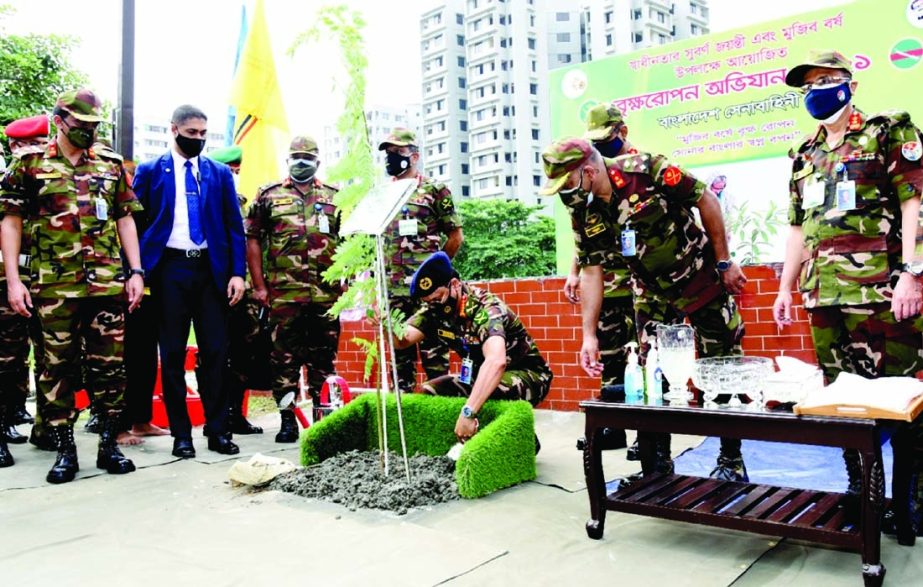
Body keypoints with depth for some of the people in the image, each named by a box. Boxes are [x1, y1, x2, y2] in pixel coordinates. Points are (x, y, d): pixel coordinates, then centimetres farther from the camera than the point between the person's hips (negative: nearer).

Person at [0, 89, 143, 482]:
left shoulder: (111, 166, 12)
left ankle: (109, 445, 16)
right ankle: (65, 451, 15)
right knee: (58, 368, 5)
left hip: (108, 284, 2)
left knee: (110, 365, 4)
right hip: (54, 286, -2)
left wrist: (136, 271, 3)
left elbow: (125, 220, 13)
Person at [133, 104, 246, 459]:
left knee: (215, 351, 2)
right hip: (169, 268, -1)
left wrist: (237, 272, -2)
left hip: (211, 269, 1)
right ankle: (181, 434, 12)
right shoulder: (150, 171, 7)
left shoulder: (220, 173, 11)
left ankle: (218, 431, 10)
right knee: (173, 354, 3)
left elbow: (234, 225, 8)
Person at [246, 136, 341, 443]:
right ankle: (287, 419, 11)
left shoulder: (334, 197, 14)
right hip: (283, 293, -1)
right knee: (284, 356, 1)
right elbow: (253, 240, 5)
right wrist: (259, 286, -1)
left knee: (324, 355, 8)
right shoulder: (269, 195, 9)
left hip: (327, 293, 2)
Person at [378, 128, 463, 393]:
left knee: (433, 348, -2)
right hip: (394, 287, 6)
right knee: (399, 349, 12)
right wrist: (383, 268, 12)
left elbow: (456, 236, 1)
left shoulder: (434, 190, 0)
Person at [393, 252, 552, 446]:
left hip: (528, 375, -7)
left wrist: (468, 412, -54)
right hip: (482, 376, 7)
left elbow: (496, 362, -47)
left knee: (493, 390, -36)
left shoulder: (486, 308, -31)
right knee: (428, 392, -6)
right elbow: (402, 341, -17)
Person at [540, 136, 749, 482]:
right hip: (653, 294, 4)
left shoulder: (647, 170, -24)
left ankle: (732, 460, 19)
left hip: (702, 279, -4)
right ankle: (659, 462, 21)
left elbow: (706, 200, -15)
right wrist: (589, 335, -5)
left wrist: (724, 263, -11)